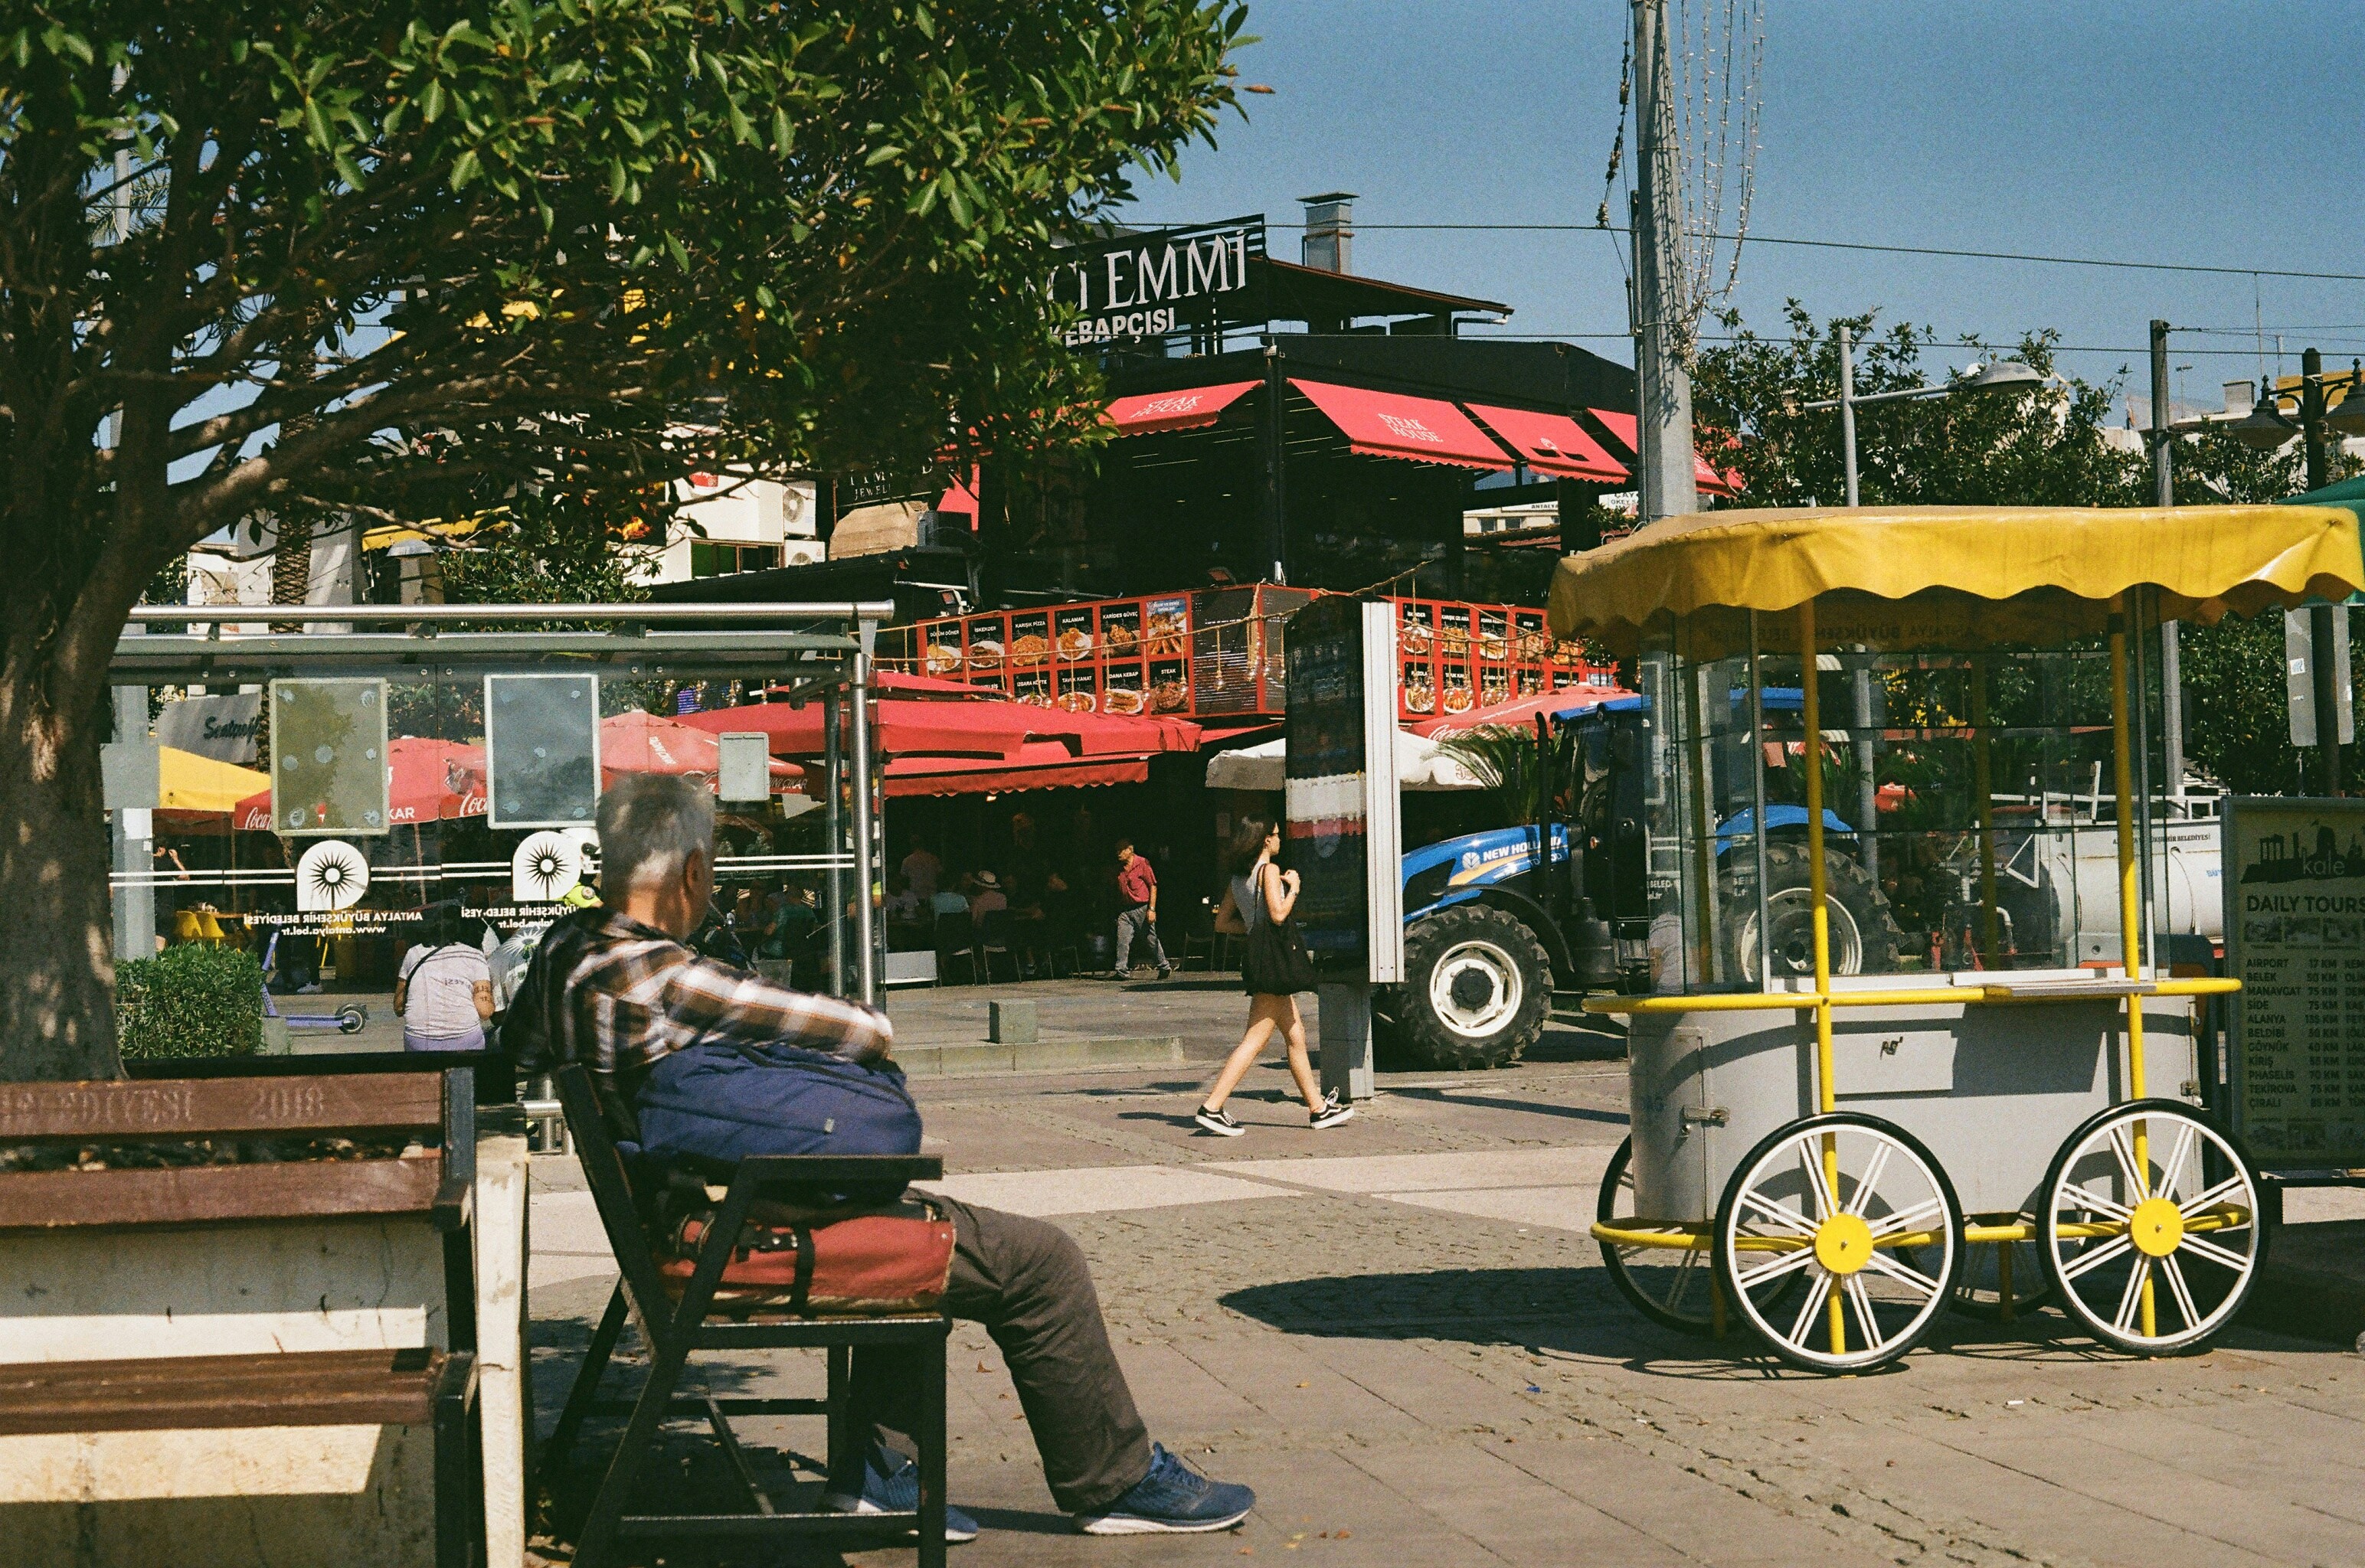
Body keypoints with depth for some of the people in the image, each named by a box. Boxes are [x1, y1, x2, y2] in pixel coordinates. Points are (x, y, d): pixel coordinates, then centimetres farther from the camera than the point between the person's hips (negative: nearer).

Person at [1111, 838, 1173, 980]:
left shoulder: (1142, 863, -7)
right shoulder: (1119, 868, 12)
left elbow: (1153, 886, -7)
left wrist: (1152, 909, -13)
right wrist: (1117, 912, 17)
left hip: (1142, 908, -5)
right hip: (1125, 909, 5)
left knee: (1152, 939, 4)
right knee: (1122, 940, -7)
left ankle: (1164, 967, 19)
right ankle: (1122, 971, -7)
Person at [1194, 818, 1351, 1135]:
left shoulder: (1239, 878, 16)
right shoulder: (1269, 870, -9)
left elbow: (1222, 923, 16)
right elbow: (1278, 915, -19)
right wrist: (1293, 888, -5)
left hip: (1260, 956, 10)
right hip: (1275, 957, -10)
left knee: (1296, 1036, 14)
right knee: (1256, 1038, -11)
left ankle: (1318, 1108, 19)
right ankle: (1212, 1107, -16)